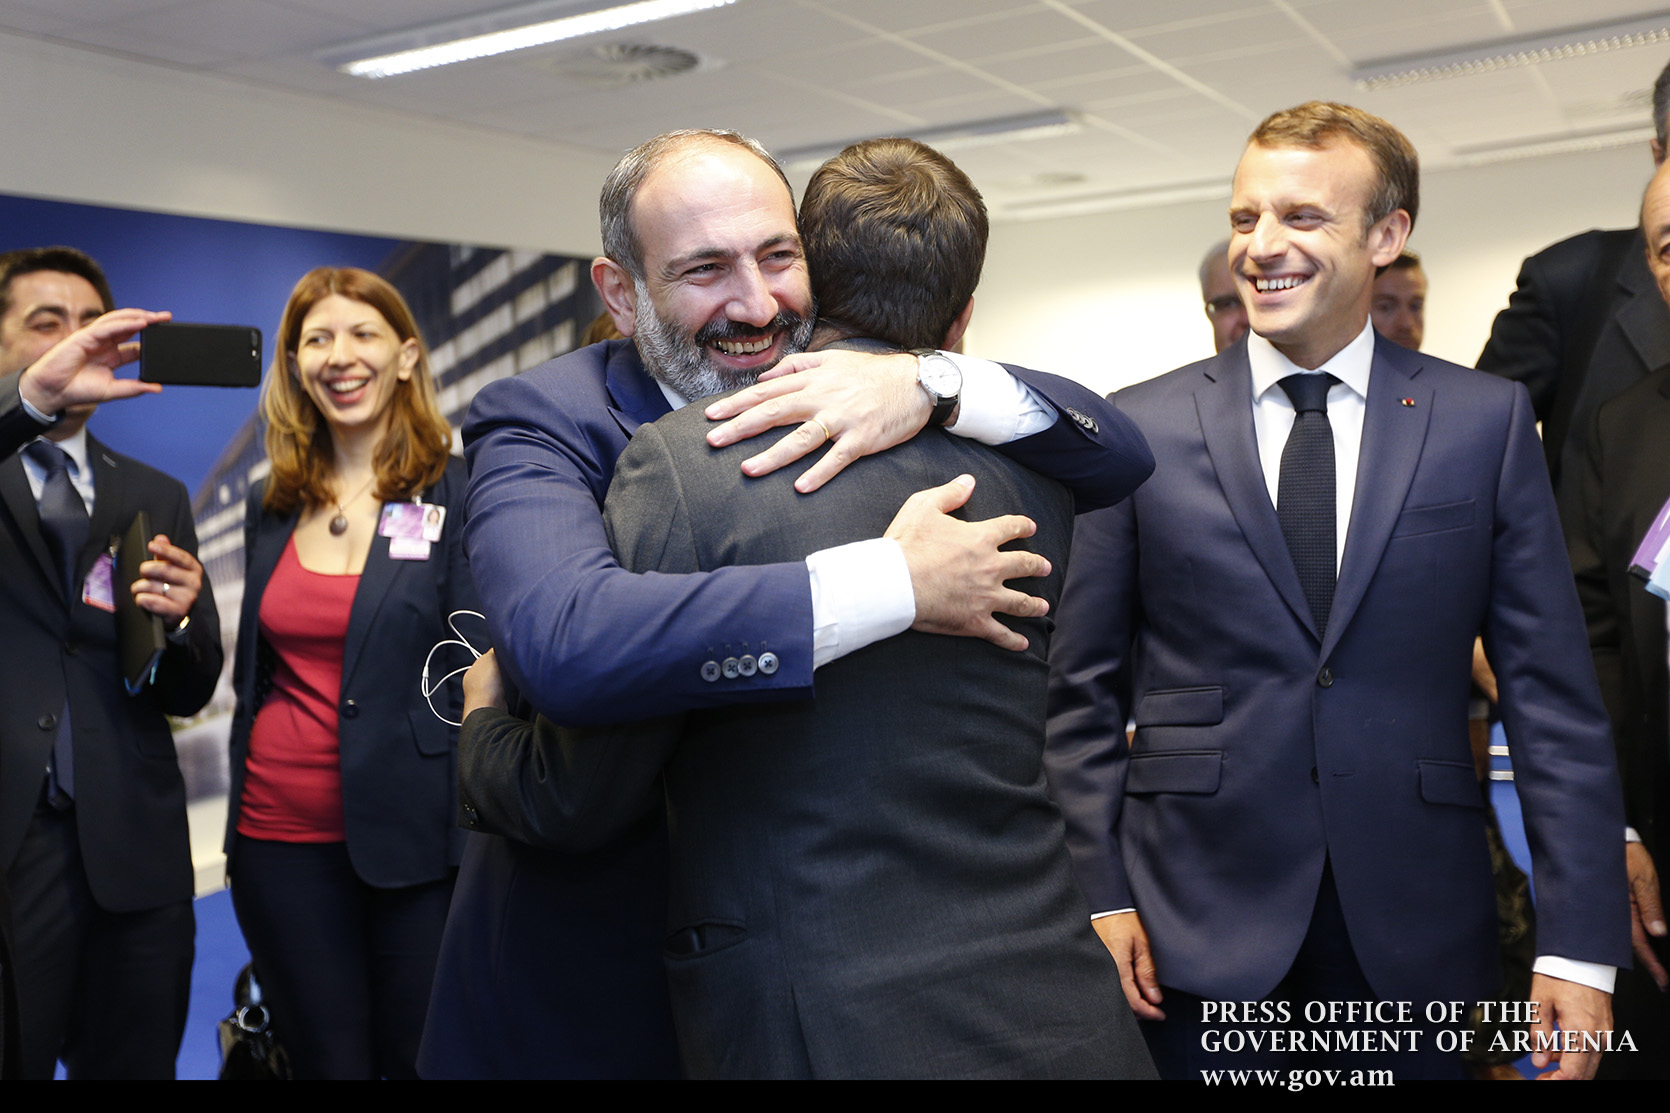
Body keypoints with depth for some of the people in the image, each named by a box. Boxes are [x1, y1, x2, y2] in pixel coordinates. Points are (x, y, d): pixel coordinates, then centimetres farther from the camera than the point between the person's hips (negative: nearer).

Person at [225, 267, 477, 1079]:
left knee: (423, 1057, 8)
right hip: (280, 831, 4)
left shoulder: (460, 495, -6)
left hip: (411, 836, -4)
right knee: (324, 1061, 15)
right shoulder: (273, 507, 10)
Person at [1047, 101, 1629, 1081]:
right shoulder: (1142, 428, 1)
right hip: (1199, 932, 0)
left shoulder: (1487, 422, 2)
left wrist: (1581, 944, -3)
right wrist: (1102, 892, -3)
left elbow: (1553, 696, 1)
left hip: (1410, 940, 1)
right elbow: (1086, 690, 3)